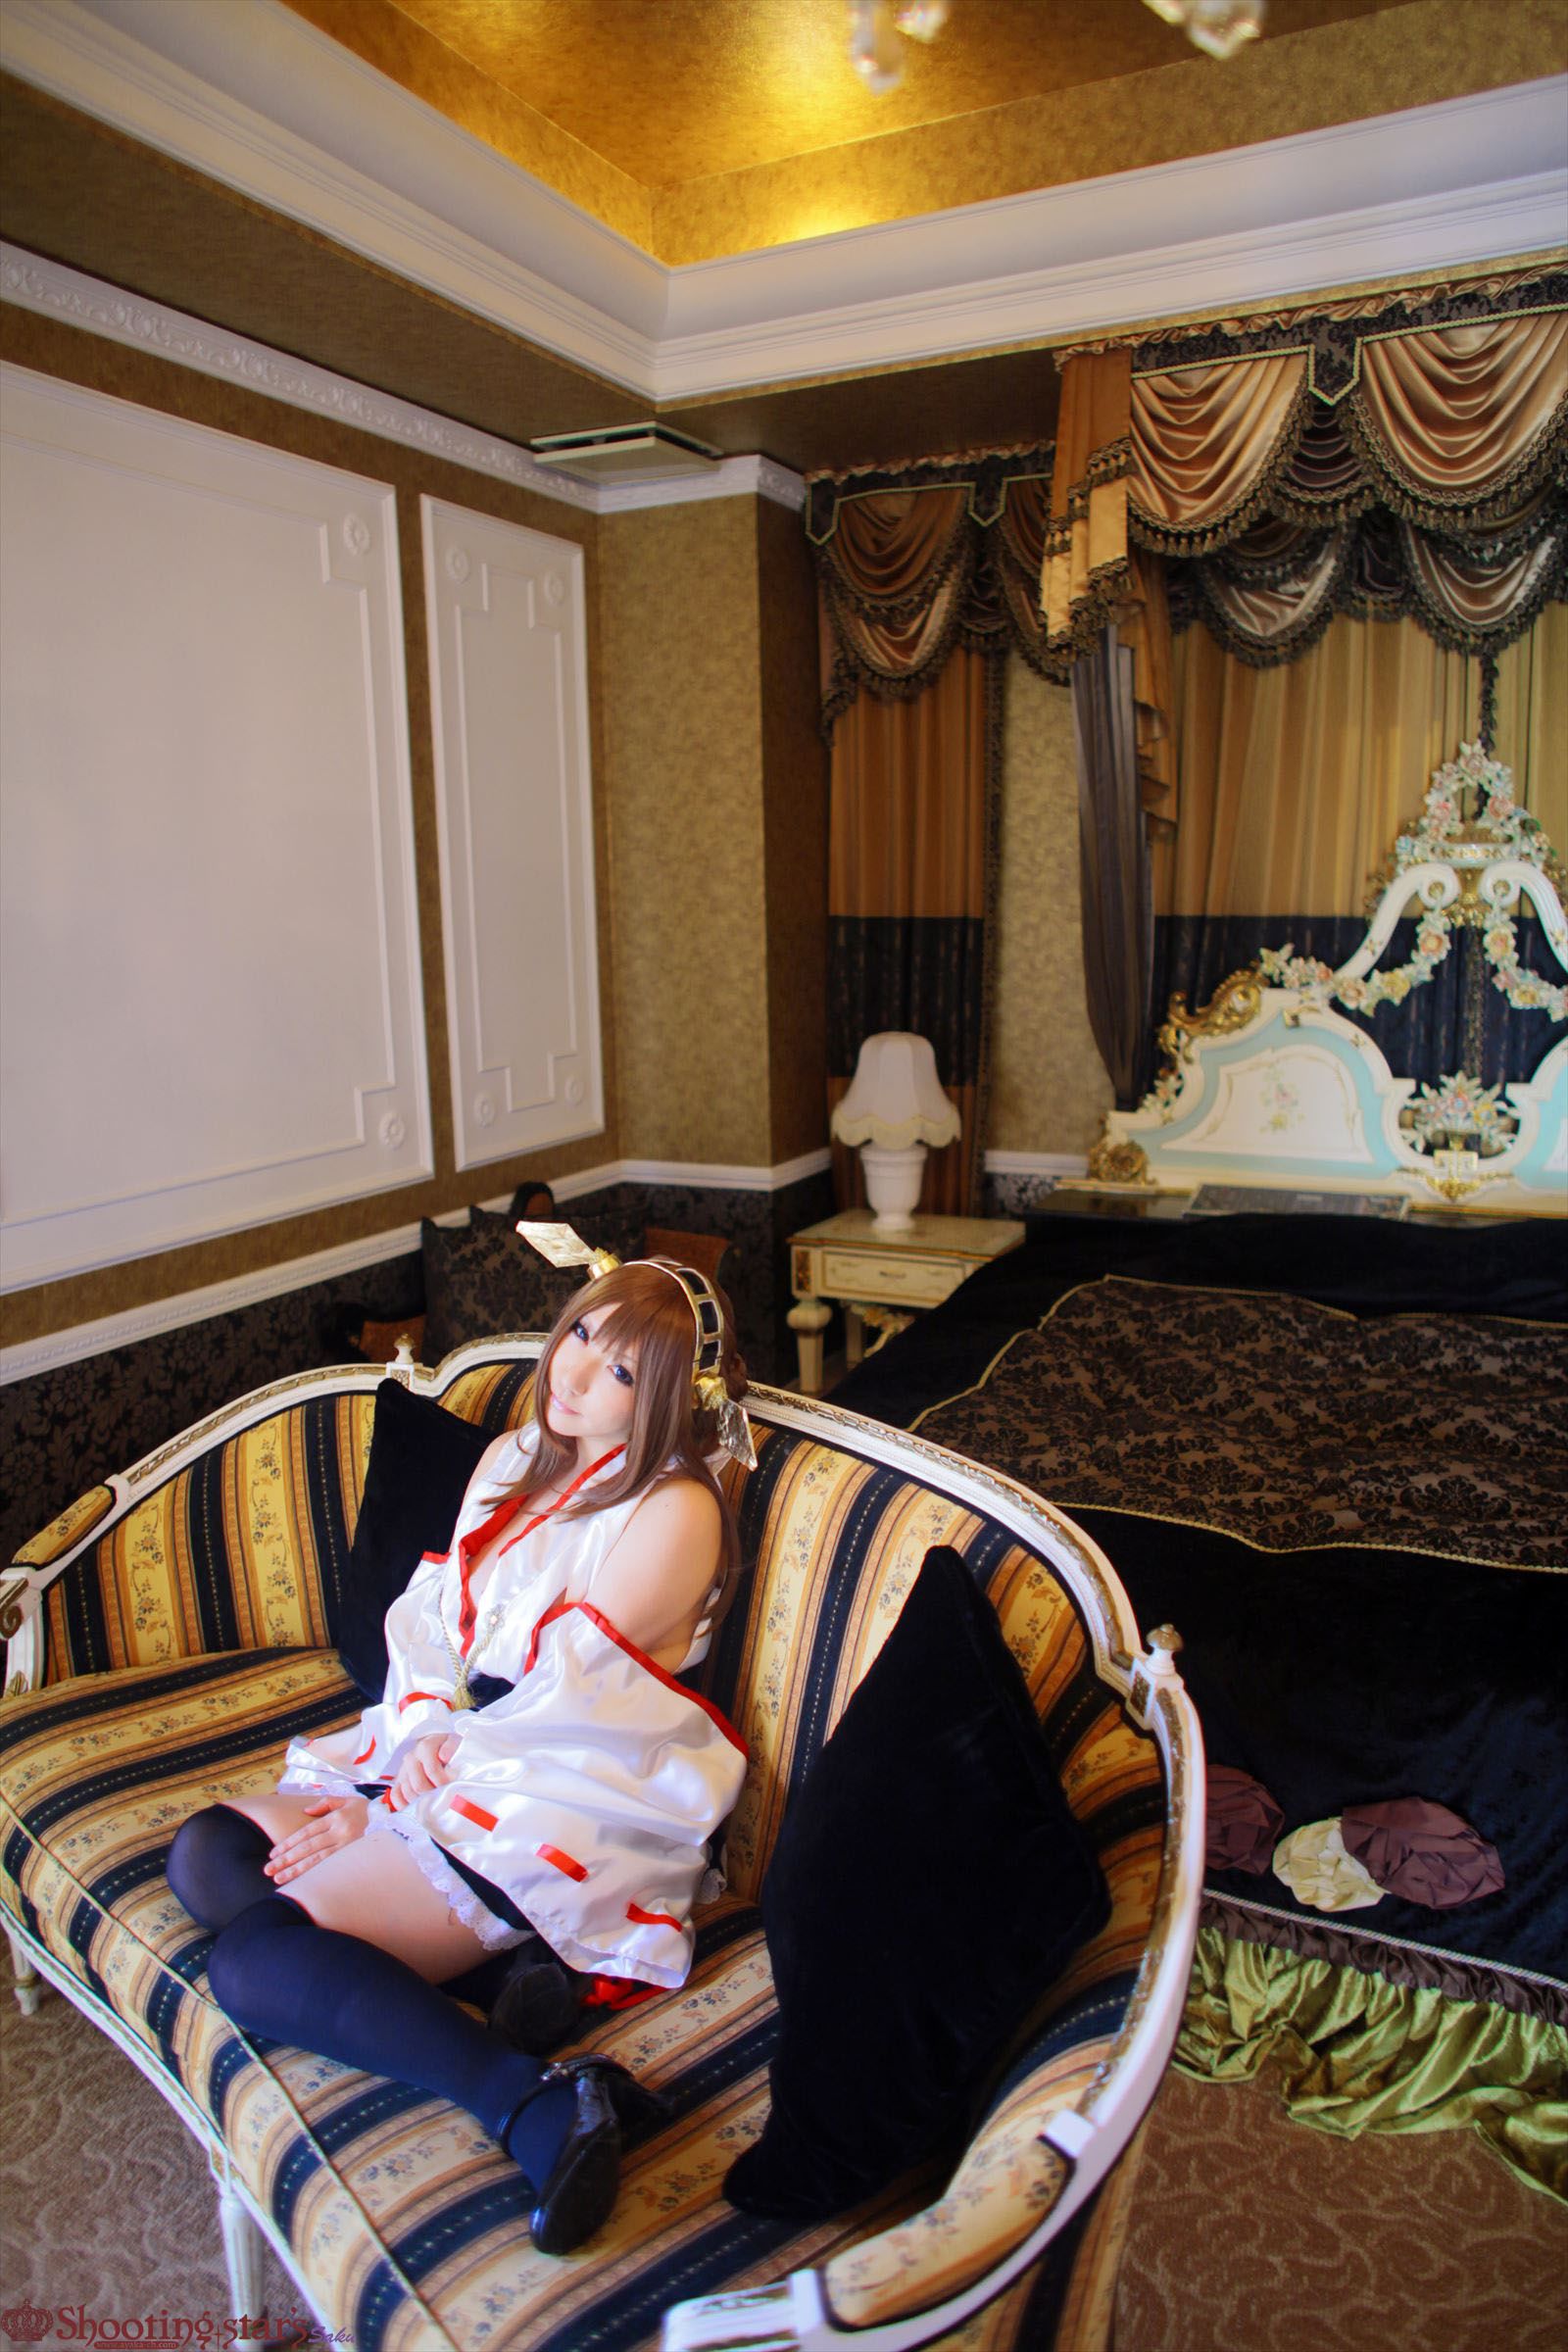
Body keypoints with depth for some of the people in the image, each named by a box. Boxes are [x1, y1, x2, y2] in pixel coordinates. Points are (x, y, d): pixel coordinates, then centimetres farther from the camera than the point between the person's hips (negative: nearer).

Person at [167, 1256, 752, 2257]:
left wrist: (400, 1801, -12)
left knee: (253, 1960, -19)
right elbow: (429, 1616, 8)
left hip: (573, 1810, -9)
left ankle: (539, 2102, -22)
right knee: (208, 1855, -6)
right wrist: (417, 1732, -12)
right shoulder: (513, 1459, 10)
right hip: (449, 1754, 9)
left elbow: (558, 1699, -17)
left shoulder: (676, 1510, -15)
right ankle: (494, 1962, -14)